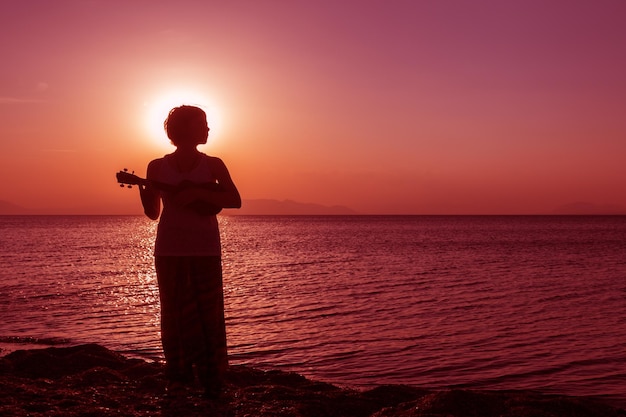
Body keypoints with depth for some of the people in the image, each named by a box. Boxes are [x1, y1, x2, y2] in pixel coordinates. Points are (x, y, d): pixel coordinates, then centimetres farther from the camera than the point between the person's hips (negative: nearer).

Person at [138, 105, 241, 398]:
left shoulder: (213, 165, 4)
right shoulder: (158, 167, 7)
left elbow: (235, 201, -7)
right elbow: (152, 213, 9)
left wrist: (197, 192, -17)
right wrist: (142, 188, -10)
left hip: (205, 250, -1)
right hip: (169, 250, 1)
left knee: (209, 314, -1)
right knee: (174, 313, 5)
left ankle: (212, 378, 6)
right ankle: (179, 374, 14)